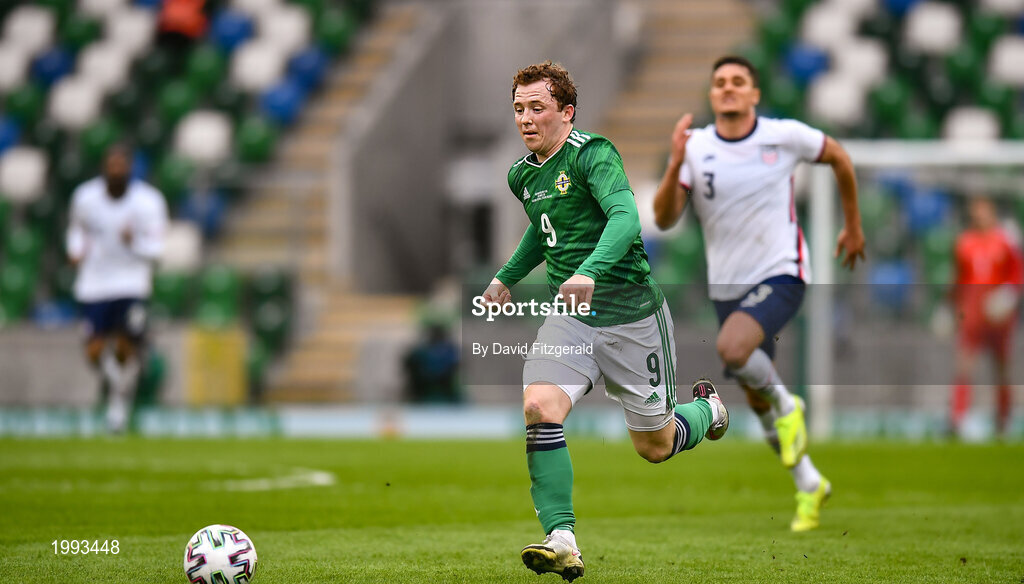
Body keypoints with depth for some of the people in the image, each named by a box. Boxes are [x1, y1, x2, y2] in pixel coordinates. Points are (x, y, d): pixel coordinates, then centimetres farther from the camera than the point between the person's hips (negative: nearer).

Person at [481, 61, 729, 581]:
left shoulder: (592, 154, -14)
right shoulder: (522, 175, 10)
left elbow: (625, 218, -31)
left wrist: (589, 272, -47)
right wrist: (506, 277, 26)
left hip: (630, 311, -5)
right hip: (568, 313, 5)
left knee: (655, 447, 7)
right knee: (539, 408, -24)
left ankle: (705, 410, 43)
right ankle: (561, 540, -26)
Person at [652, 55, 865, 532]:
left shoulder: (785, 136, -7)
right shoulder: (695, 148, -4)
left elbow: (838, 157, 12)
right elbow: (664, 219, -13)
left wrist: (853, 226, 18)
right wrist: (676, 165, -28)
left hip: (780, 275, -4)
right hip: (728, 286, 4)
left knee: (731, 349, -32)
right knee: (757, 401, 11)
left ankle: (785, 403, -2)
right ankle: (809, 485, 30)